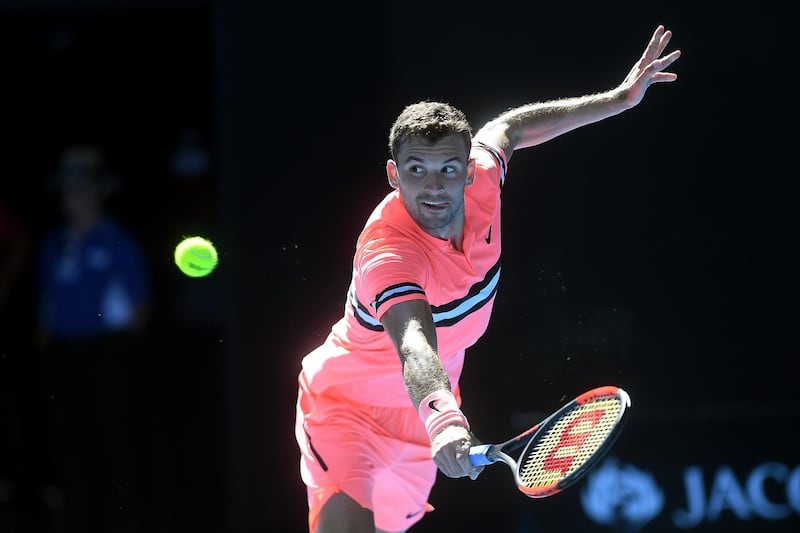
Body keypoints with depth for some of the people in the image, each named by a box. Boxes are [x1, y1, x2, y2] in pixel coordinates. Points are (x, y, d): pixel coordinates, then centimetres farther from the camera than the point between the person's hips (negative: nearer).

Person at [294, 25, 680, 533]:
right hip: (347, 408, -7)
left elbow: (507, 128, 9)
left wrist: (620, 98, 10)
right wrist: (443, 418, -74)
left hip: (420, 416, 7)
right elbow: (415, 346, -55)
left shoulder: (480, 181, -15)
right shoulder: (390, 254, -37)